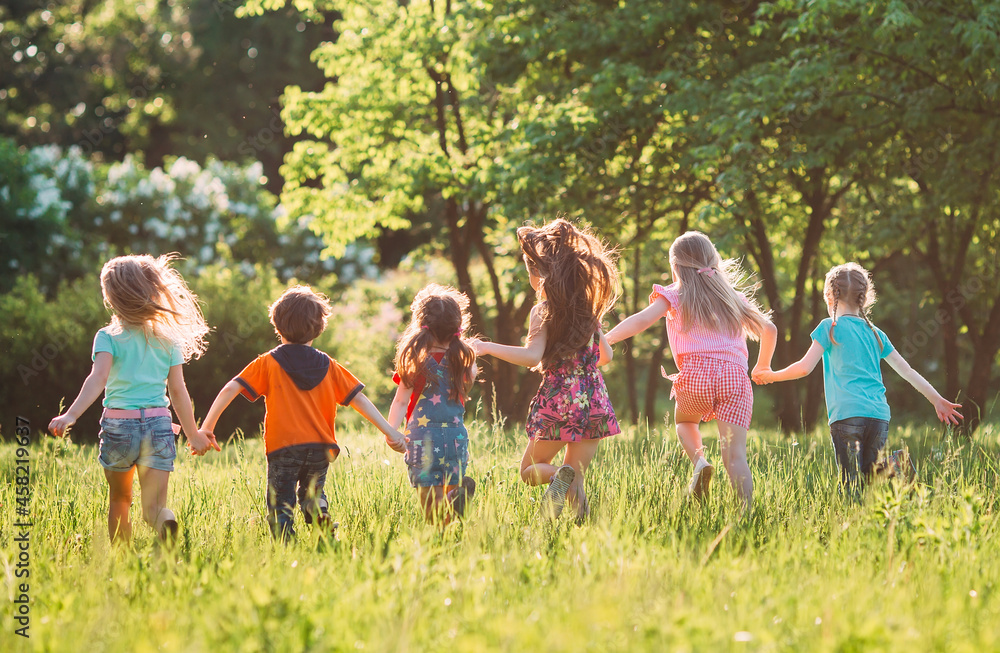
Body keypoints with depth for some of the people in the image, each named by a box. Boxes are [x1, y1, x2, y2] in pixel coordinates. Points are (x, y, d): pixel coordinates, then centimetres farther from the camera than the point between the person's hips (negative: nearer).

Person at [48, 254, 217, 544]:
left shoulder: (108, 337, -4)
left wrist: (71, 415, -31)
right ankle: (163, 518, -36)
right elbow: (178, 391, 5)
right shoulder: (168, 338, 5)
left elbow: (98, 378, -21)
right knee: (153, 506, -1)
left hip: (118, 424, -1)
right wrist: (193, 434, 16)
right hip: (158, 423, 1)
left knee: (119, 499, 21)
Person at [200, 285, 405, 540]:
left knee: (280, 507, 4)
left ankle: (285, 542, -23)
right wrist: (389, 431, 11)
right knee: (312, 490, 23)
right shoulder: (328, 366, 12)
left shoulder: (268, 363, 5)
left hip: (283, 446, -3)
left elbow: (230, 389, -3)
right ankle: (319, 509, -10)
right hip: (321, 447, 3)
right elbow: (358, 398, 9)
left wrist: (207, 427, -1)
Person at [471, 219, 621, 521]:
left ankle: (558, 475, -19)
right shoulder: (588, 307, 9)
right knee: (577, 478, 13)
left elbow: (532, 356, -22)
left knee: (529, 470, 12)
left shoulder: (543, 311, -7)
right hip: (594, 401, 5)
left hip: (558, 401, -4)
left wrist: (487, 347, -14)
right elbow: (605, 356, 17)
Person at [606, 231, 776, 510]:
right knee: (735, 455, -2)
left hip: (696, 373, -2)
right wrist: (762, 367, 39)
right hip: (735, 375, 2)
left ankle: (699, 460, 1)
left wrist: (604, 339, -1)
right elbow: (769, 329, 24)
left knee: (684, 421, 29)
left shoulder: (674, 296, 14)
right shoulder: (734, 297, 24)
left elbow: (641, 320, -3)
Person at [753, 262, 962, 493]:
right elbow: (907, 371, 21)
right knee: (868, 481, 9)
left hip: (847, 415, -5)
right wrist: (937, 400, 28)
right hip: (879, 414, 5)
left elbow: (805, 367, -2)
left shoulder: (830, 327, 5)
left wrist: (771, 376, 13)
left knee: (853, 485, -10)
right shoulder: (875, 333, 19)